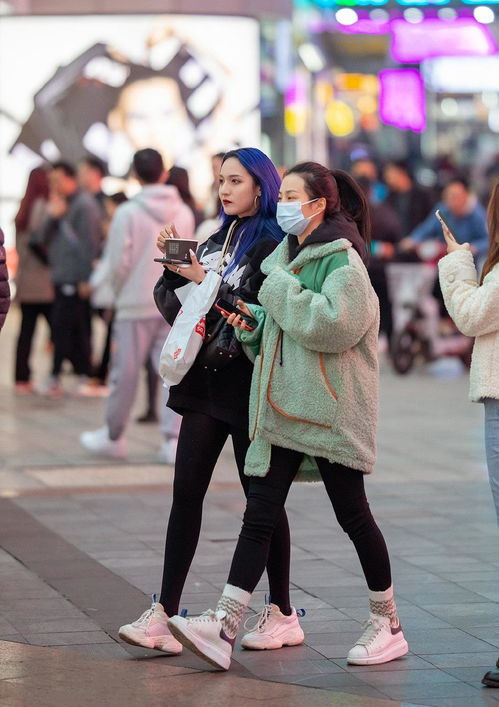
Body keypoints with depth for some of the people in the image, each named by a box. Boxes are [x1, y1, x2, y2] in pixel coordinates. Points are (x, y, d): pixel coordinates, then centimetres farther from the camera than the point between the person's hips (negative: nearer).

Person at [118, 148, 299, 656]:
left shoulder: (276, 246, -9)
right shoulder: (217, 241, 14)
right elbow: (172, 305, 14)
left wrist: (206, 283, -18)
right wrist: (172, 265, -2)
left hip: (249, 384, -7)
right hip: (207, 380, 7)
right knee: (186, 493, 0)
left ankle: (282, 614, 14)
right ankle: (164, 615, -1)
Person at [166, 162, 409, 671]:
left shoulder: (343, 260, -10)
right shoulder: (287, 254, 16)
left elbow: (333, 322, -26)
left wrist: (280, 287, -15)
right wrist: (252, 322, 4)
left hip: (330, 410, -7)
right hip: (281, 408, 8)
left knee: (352, 515, 3)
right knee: (259, 514, -1)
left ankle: (388, 624, 19)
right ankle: (223, 626, -7)